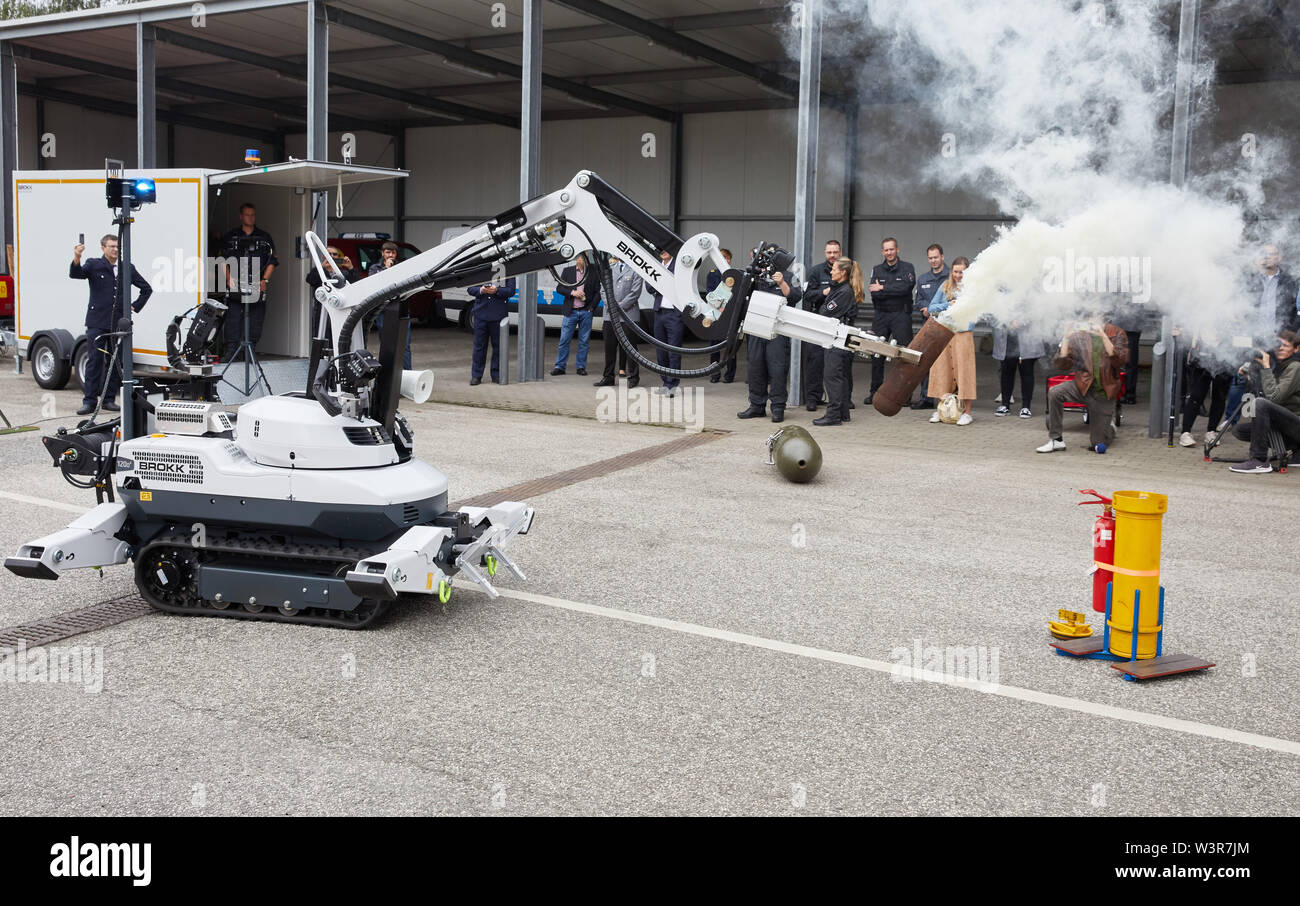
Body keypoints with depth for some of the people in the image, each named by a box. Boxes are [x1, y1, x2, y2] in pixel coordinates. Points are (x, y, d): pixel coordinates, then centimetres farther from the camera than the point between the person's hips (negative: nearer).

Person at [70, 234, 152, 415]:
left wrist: (135, 306, 11)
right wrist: (76, 259, -35)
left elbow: (146, 288, 22)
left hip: (119, 324, 3)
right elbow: (75, 274, -15)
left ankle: (109, 399, 15)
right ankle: (89, 401, -3)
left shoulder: (128, 268, 11)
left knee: (115, 363, 6)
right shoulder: (94, 265, 3)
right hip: (97, 323, -3)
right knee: (94, 361, -5)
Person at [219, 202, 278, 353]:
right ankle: (230, 351, -6)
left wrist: (265, 280, -4)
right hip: (235, 285, -1)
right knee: (233, 317, -8)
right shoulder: (230, 237, 13)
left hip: (258, 286, 1)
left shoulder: (265, 237, 13)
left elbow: (272, 262, 9)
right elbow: (224, 261, 9)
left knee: (256, 320, -1)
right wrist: (229, 279, -5)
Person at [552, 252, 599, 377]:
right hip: (571, 311, 0)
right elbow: (559, 288, 6)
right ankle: (560, 366, 5)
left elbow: (598, 292, 5)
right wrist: (572, 292, -9)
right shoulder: (567, 271, 7)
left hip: (586, 311, 0)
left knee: (584, 341, 4)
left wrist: (592, 307, -5)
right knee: (564, 340, -1)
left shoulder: (594, 273, 4)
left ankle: (581, 367, 13)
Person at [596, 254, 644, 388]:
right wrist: (612, 305, -3)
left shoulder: (635, 270, -2)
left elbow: (635, 293, -8)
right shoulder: (610, 268, 14)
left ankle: (633, 377, 8)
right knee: (610, 347, 8)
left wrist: (619, 307, -11)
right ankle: (608, 377, 17)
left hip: (629, 314, -4)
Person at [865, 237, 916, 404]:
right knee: (876, 354, 2)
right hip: (880, 316, 3)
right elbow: (874, 294, -3)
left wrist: (883, 288, -12)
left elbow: (907, 287, -15)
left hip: (901, 316, -3)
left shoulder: (907, 268, 4)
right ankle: (875, 391, 11)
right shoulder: (877, 270, 12)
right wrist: (895, 291, -13)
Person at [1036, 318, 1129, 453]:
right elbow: (1063, 365, -7)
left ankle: (1110, 426, 41)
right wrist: (1066, 340, -19)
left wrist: (1103, 335, -28)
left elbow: (1120, 361, -23)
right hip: (1084, 386, 2)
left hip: (1104, 393, -2)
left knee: (1099, 446, 3)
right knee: (1054, 393, -31)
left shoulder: (1116, 334, -7)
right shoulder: (1078, 334, -3)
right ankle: (1056, 440, -18)